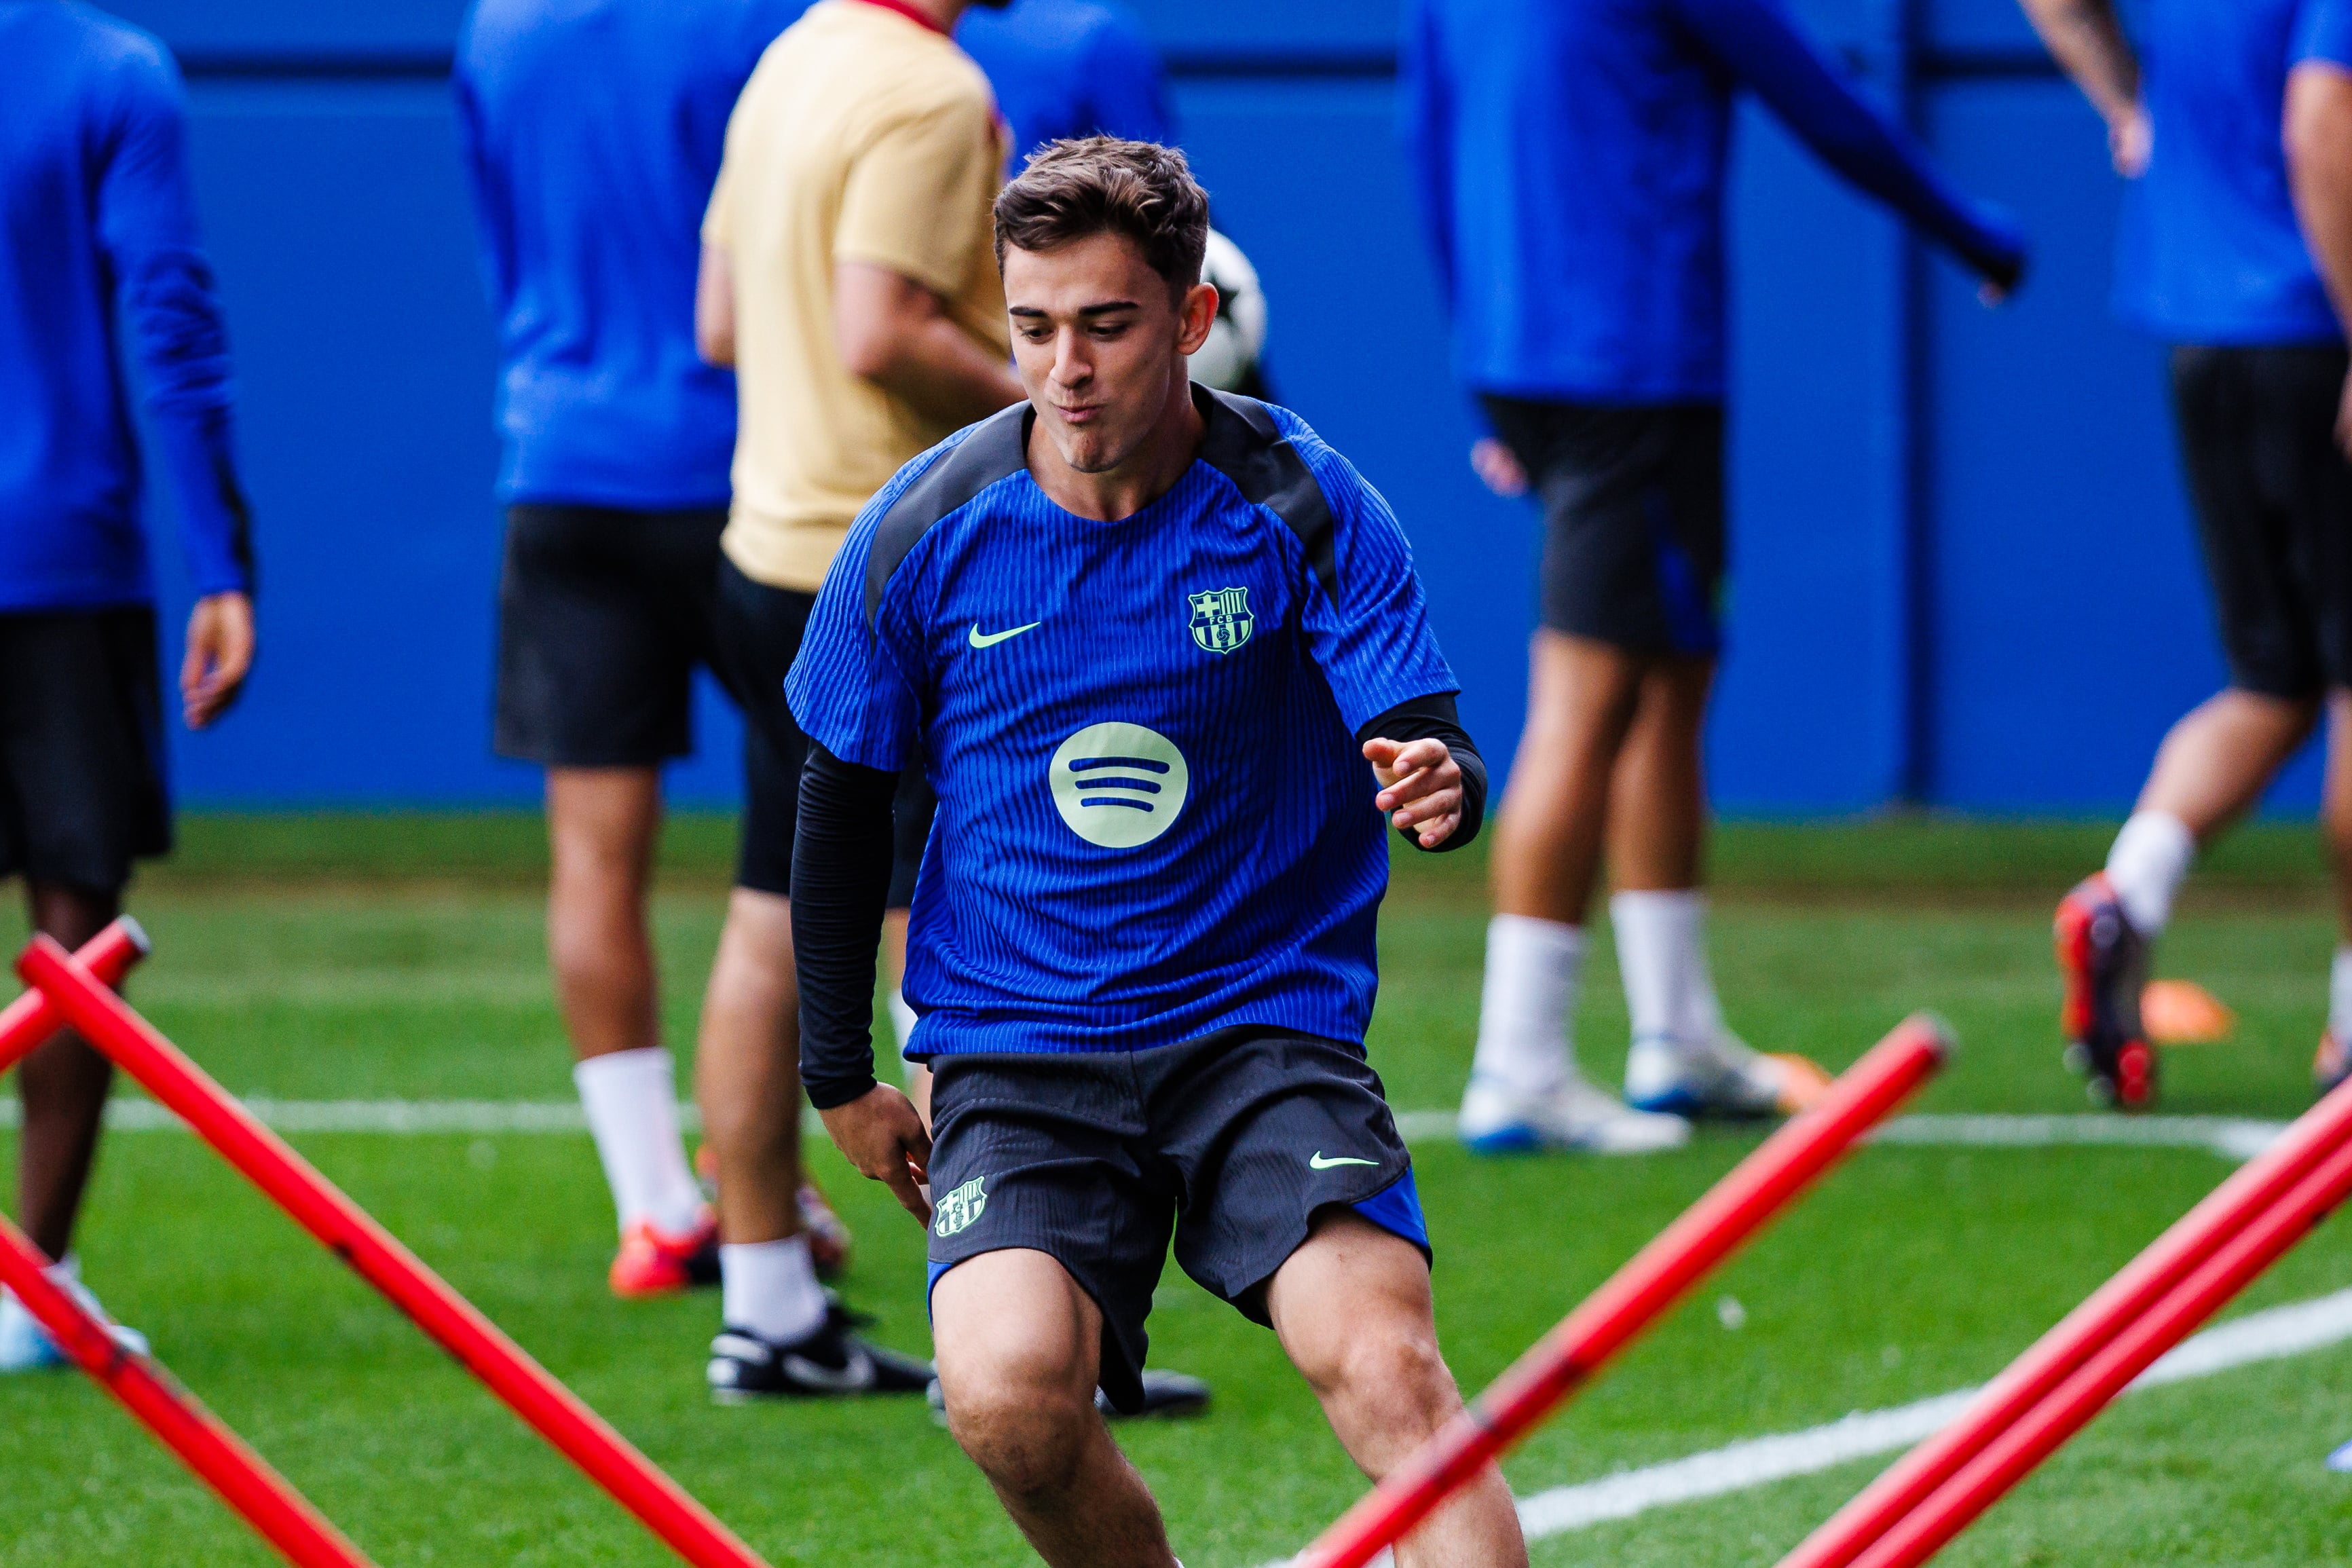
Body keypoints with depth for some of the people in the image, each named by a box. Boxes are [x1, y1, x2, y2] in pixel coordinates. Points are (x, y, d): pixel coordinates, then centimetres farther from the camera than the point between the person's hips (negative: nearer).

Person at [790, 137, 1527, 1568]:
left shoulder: (1302, 507, -7)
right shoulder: (925, 534, -3)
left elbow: (1423, 736, -11)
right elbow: (845, 803, 10)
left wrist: (1437, 781, -36)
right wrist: (842, 1075, 13)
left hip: (1268, 1022, -1)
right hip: (1016, 1056, 1)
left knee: (1383, 1365, -26)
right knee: (1007, 1392, -24)